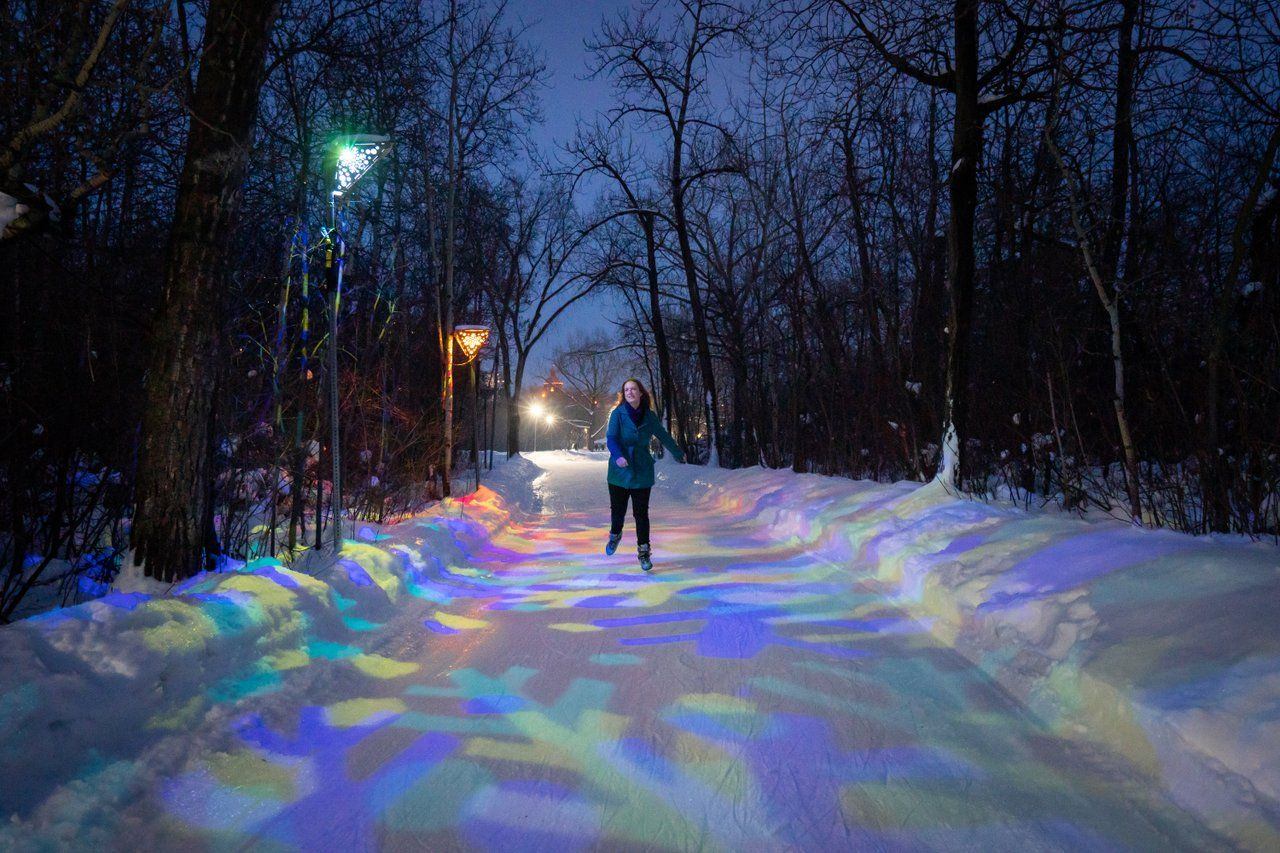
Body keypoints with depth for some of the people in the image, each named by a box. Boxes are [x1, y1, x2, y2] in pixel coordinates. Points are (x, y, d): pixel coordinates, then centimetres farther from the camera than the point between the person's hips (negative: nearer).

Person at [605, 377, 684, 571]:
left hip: (642, 472, 1)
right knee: (617, 509, 7)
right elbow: (611, 438, -16)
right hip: (620, 471, -1)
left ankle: (644, 551, 11)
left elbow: (664, 436, 18)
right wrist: (617, 455, -35)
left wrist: (678, 454, 29)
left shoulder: (649, 416, 4)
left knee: (641, 513, -1)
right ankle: (615, 535, 39)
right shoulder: (618, 414, -5)